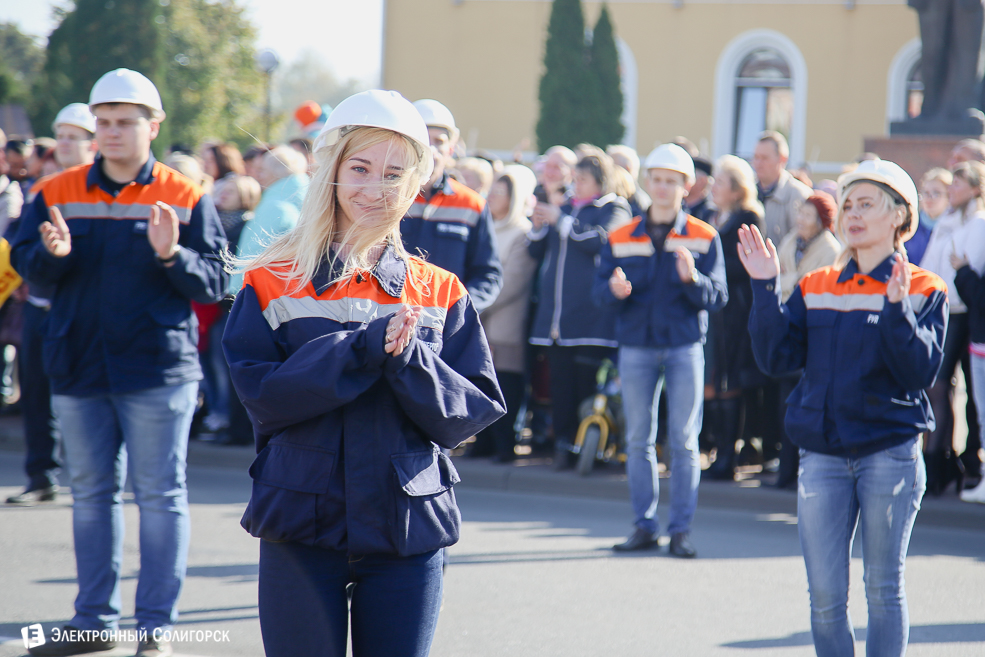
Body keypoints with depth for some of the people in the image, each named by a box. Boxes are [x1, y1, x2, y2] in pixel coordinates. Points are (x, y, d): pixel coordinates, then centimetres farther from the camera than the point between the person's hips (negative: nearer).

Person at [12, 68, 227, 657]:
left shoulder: (186, 199, -1)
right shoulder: (58, 193, 6)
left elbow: (215, 283, -5)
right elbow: (25, 261, 1)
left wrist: (172, 255, -22)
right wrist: (53, 254, -20)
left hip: (157, 370, -3)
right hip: (79, 366, 3)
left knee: (160, 494, -1)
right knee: (92, 491, 11)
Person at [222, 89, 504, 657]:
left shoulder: (440, 294, 7)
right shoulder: (274, 283, 3)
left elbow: (476, 409, -1)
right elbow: (261, 392, -10)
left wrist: (407, 356, -18)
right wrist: (365, 346, -19)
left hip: (409, 532, 1)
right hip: (301, 530, -1)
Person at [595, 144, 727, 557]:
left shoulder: (704, 238, 2)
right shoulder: (621, 239, 8)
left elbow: (717, 297, -4)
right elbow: (600, 292, 3)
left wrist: (692, 278, -24)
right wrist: (615, 291, -20)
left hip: (684, 346, -2)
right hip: (636, 347, 2)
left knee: (683, 441, -2)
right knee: (638, 439, 5)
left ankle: (681, 529, 3)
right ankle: (644, 526, 13)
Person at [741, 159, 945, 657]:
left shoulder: (923, 291, 0)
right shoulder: (816, 288, 9)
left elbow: (921, 372, -13)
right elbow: (776, 358, 0)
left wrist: (896, 308, -25)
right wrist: (766, 289, -9)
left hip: (891, 452, -3)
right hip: (822, 455, 3)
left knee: (883, 589, 4)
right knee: (824, 596, 2)